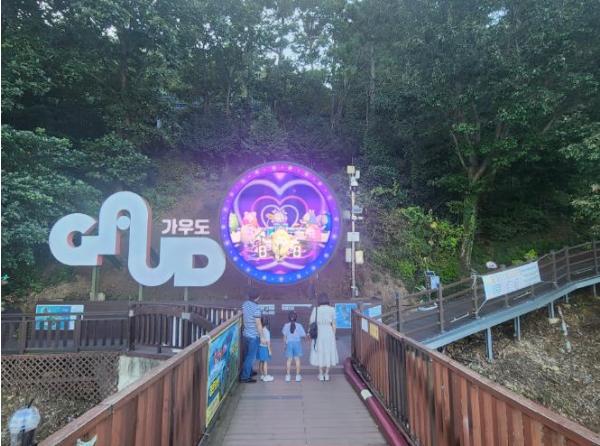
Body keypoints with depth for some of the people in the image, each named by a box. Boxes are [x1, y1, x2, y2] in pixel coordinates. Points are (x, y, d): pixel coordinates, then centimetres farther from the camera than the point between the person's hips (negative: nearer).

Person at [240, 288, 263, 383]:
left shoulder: (244, 304, -1)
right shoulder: (256, 308, -24)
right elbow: (258, 324, -21)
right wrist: (262, 336, -12)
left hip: (246, 334, 8)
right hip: (254, 336, -8)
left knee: (248, 355, 22)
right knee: (251, 357, 4)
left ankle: (249, 372, 37)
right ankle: (245, 377, 9)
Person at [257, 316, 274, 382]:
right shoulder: (266, 331, -18)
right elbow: (268, 342, -17)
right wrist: (269, 350, -10)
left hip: (260, 347, 6)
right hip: (265, 348, -6)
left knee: (261, 362, 15)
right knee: (265, 362, 3)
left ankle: (262, 375, 26)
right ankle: (266, 376, 10)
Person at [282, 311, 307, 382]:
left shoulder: (286, 326, -3)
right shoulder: (299, 326, -6)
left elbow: (284, 336, 1)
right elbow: (304, 335, -6)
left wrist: (285, 344, 12)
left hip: (289, 343, 1)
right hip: (297, 343, -1)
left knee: (289, 359, 7)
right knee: (297, 359, 6)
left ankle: (288, 375, 10)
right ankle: (298, 375, 9)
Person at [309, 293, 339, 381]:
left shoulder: (315, 309, -8)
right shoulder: (332, 309, -5)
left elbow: (311, 323, -6)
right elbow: (334, 324, -1)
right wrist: (333, 337, 8)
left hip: (318, 334, -1)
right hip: (329, 334, 1)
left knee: (319, 354, 10)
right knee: (328, 353, 11)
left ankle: (321, 375, 13)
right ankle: (326, 375, 14)